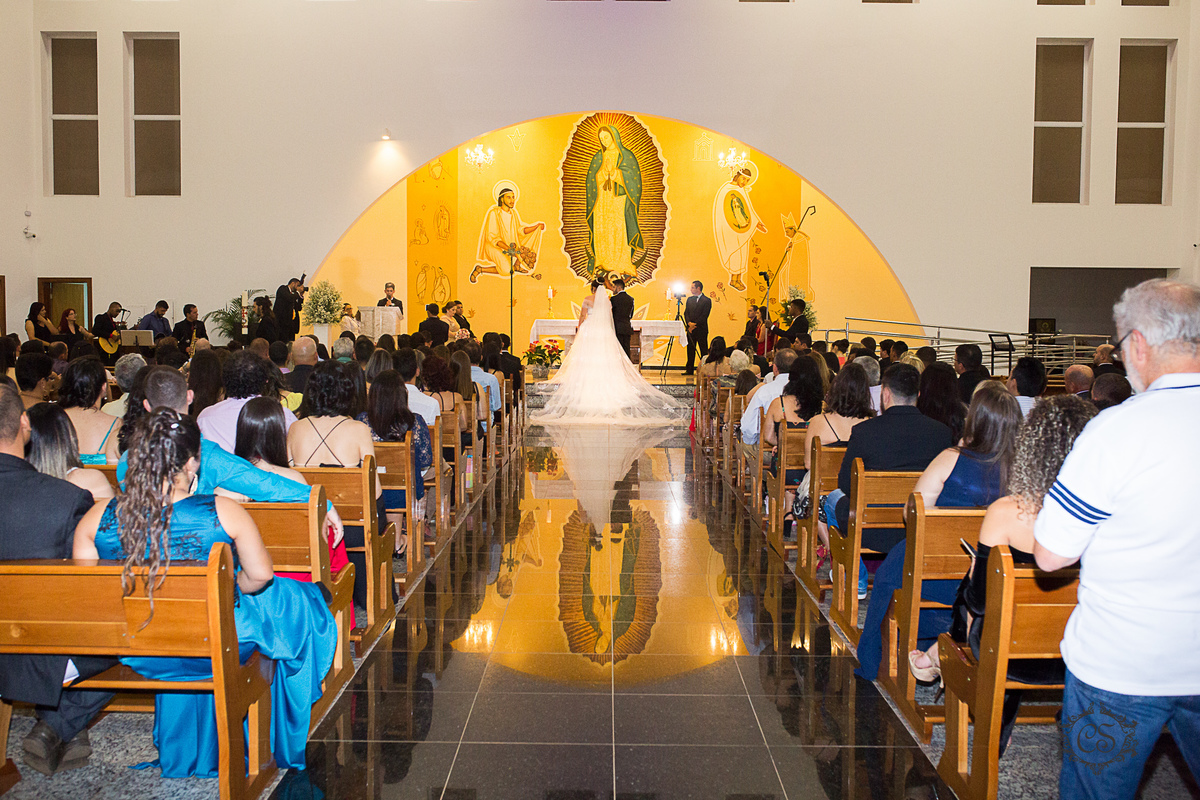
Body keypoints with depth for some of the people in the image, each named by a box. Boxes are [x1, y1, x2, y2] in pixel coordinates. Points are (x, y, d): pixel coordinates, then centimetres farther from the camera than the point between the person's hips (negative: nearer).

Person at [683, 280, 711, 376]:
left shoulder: (707, 301, -5)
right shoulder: (690, 299, 13)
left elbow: (704, 316, -11)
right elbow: (686, 313, 9)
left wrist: (694, 324, -14)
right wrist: (689, 323, -9)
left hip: (701, 329, -5)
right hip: (691, 329, 6)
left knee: (703, 350, -2)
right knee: (690, 350, 7)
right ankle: (690, 370, 12)